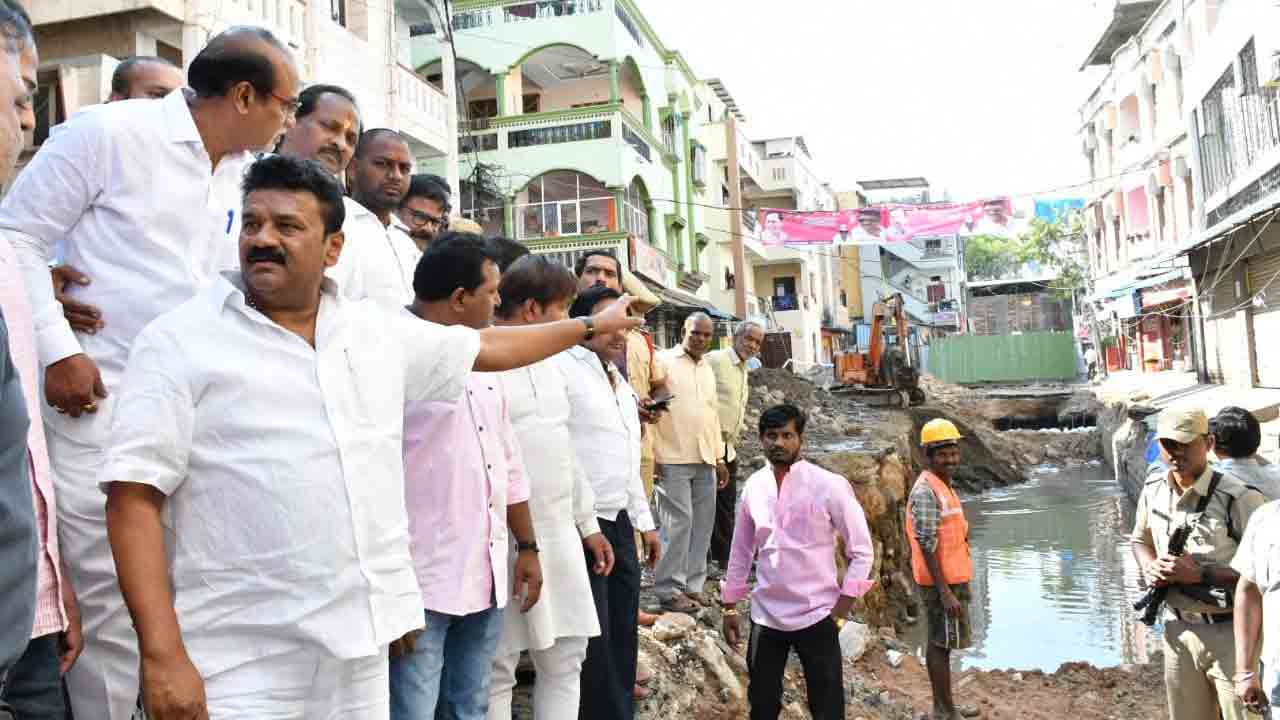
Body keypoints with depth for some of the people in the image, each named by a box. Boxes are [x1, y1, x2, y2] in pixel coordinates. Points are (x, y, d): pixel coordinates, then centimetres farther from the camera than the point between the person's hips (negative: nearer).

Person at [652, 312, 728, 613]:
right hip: (673, 459, -7)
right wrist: (653, 454, -14)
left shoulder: (708, 370, 19)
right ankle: (669, 590, 3)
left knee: (702, 523, 8)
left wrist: (719, 457, 20)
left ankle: (693, 585, 18)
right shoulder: (663, 361, -4)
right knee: (678, 523, -6)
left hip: (705, 461, 7)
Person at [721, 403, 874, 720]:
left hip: (815, 615, -4)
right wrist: (729, 608, 11)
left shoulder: (829, 485, -11)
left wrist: (842, 610, -9)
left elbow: (862, 551, -6)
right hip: (765, 615, 4)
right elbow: (741, 551, 11)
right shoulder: (753, 486, 2)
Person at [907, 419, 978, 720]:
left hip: (950, 579, 10)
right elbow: (927, 546, -23)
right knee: (942, 644, -2)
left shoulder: (943, 486, 11)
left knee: (940, 643, 15)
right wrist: (945, 592, -24)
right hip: (943, 583, -10)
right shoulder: (925, 491, -20)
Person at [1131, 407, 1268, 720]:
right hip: (1178, 629, 6)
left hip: (1232, 633, -6)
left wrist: (1199, 573, -25)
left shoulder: (1238, 497, -20)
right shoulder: (1153, 490, 0)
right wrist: (1150, 568, -4)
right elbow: (1139, 539, 17)